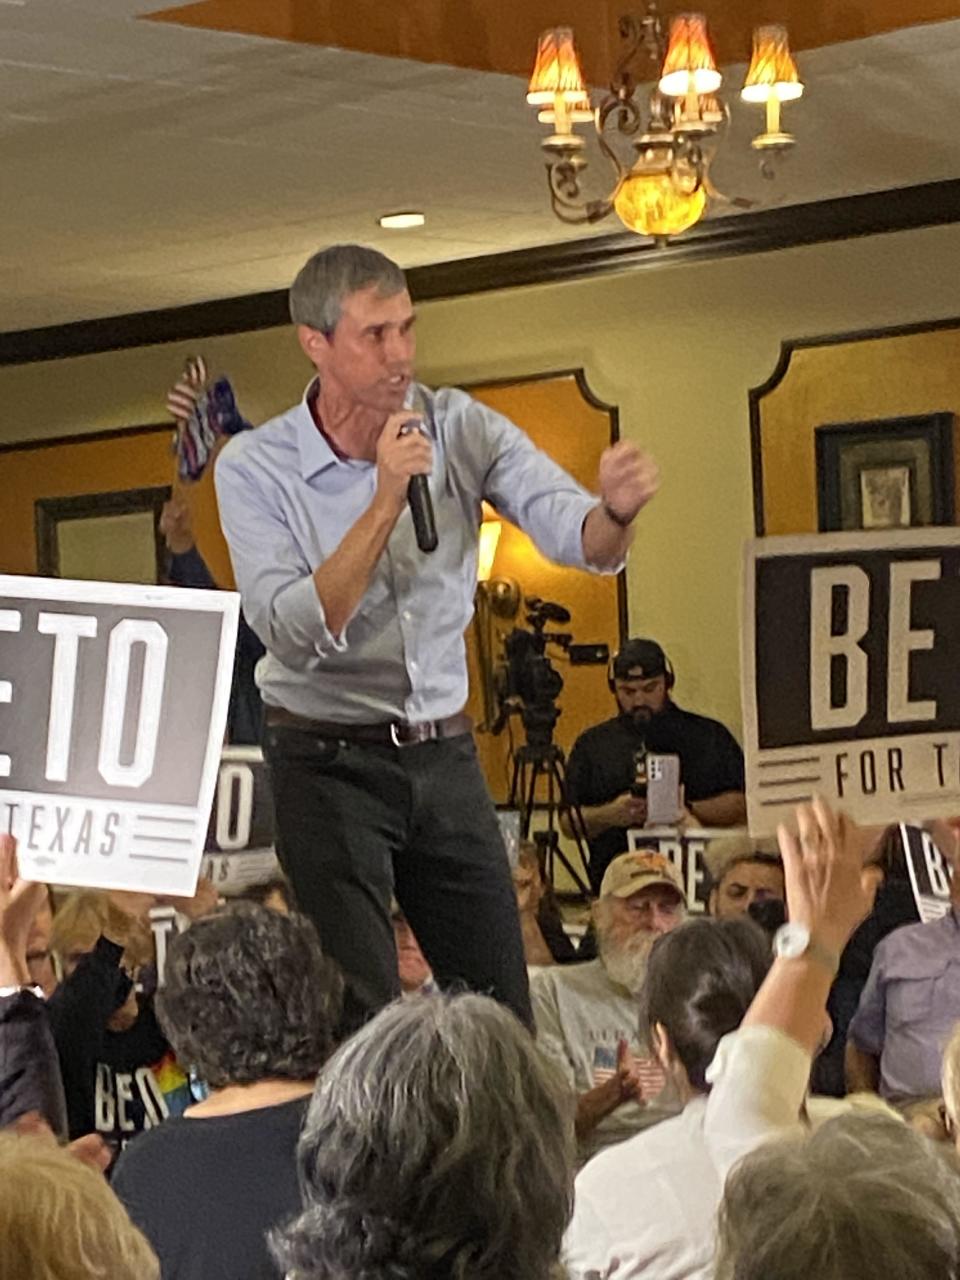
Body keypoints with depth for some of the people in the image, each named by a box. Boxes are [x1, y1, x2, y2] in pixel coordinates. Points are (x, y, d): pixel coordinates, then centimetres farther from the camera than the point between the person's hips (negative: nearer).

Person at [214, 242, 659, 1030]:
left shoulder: (461, 429, -4)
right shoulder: (254, 467, -11)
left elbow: (578, 537, -15)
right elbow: (296, 633, -22)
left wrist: (616, 512, -39)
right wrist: (388, 500, -27)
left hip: (445, 754, 3)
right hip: (328, 759, -3)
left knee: (503, 1011, 7)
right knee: (363, 1024, -4)